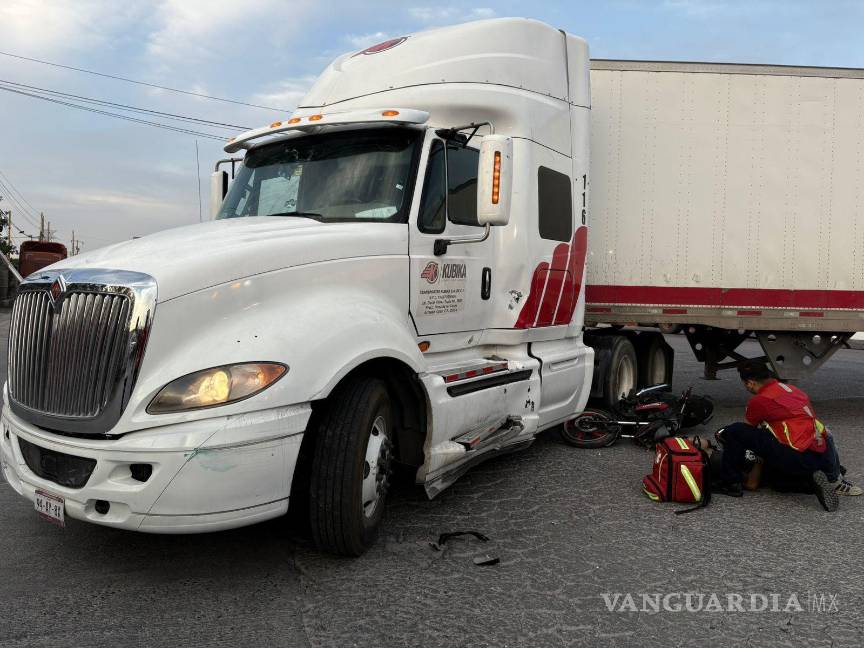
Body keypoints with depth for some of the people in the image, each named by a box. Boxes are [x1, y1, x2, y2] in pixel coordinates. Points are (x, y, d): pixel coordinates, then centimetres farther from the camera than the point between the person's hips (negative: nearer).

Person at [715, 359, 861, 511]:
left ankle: (730, 484, 2)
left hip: (799, 459, -7)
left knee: (733, 432, -6)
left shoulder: (759, 401, -4)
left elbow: (749, 430, 14)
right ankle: (834, 479, 21)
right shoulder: (792, 389, 17)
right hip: (825, 459, 8)